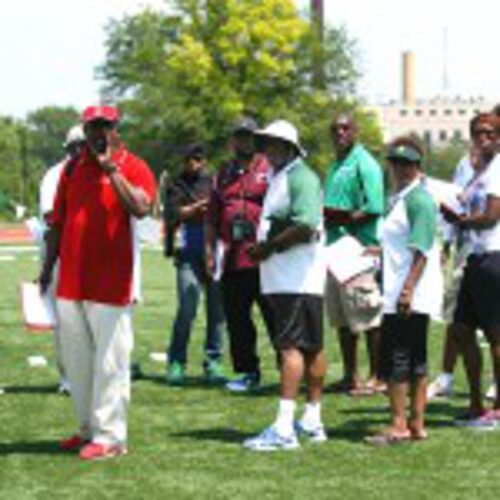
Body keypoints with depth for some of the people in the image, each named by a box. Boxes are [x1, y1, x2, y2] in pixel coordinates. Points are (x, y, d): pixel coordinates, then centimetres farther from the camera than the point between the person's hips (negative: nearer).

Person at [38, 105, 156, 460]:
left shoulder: (133, 167, -2)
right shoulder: (73, 168, 13)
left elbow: (141, 208, -22)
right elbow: (58, 222, 17)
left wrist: (112, 168, -20)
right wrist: (48, 267, 15)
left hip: (111, 283, -6)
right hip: (70, 282, 6)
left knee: (110, 361, -6)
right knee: (77, 362, 13)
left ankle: (110, 436, -2)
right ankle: (88, 429, 24)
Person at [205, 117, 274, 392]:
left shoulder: (270, 170, 1)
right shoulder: (223, 174, 17)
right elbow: (212, 217, 20)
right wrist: (210, 250, 14)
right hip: (232, 261, 5)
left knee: (274, 316, -3)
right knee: (236, 319, 8)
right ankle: (248, 372, 17)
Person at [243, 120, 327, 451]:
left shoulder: (301, 178, -12)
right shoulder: (278, 178, 20)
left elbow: (306, 226, -24)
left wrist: (269, 247, -16)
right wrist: (262, 247, 8)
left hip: (299, 278, -10)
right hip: (281, 279, 10)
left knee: (291, 346, -14)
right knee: (311, 348, 13)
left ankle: (284, 428, -19)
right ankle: (313, 421, 19)